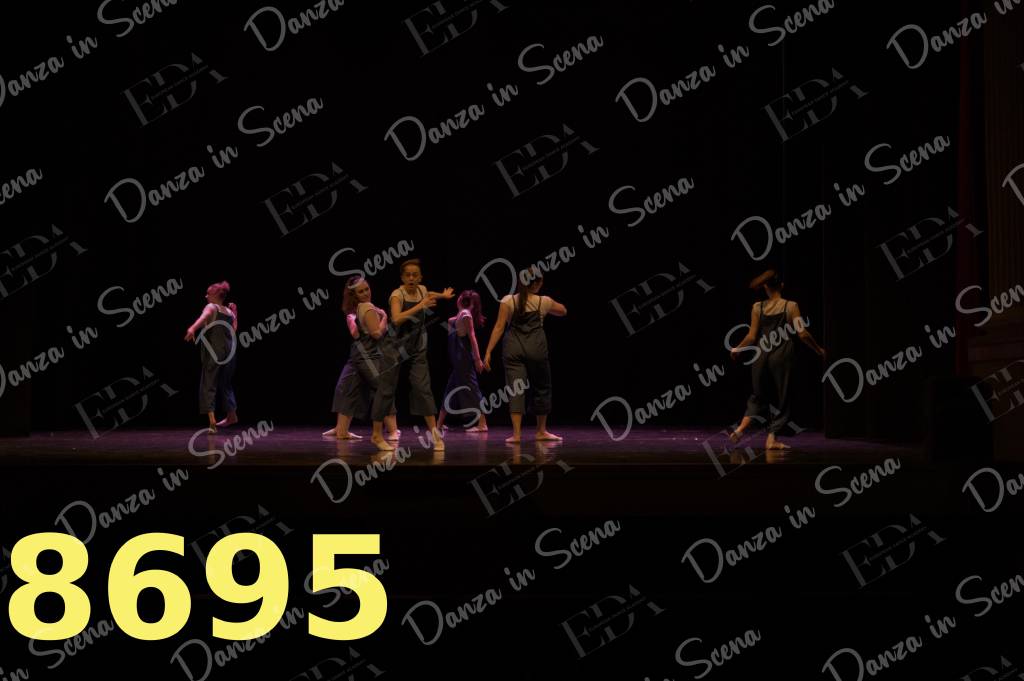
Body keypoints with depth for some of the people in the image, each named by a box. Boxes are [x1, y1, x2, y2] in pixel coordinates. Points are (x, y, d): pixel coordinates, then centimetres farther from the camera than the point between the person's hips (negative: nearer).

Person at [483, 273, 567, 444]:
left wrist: (488, 352, -4)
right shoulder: (544, 302, 5)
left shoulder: (508, 301, 1)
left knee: (515, 389, -2)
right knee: (541, 388, 16)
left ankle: (516, 433, -13)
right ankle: (541, 431, 26)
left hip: (513, 348, 0)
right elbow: (562, 311, 26)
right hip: (536, 348, 0)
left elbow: (499, 327, -4)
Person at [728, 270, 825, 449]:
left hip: (762, 354, 3)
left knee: (759, 395, 18)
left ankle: (742, 427, -1)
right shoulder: (791, 306, -6)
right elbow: (803, 334, -7)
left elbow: (752, 337, 0)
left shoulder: (757, 307, 0)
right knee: (781, 397, 9)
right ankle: (772, 438, 5)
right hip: (782, 354, -3)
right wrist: (818, 349, 7)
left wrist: (737, 349, 16)